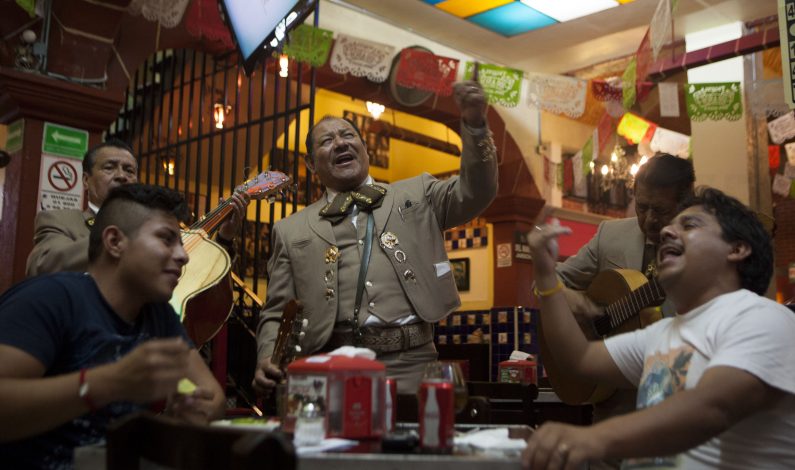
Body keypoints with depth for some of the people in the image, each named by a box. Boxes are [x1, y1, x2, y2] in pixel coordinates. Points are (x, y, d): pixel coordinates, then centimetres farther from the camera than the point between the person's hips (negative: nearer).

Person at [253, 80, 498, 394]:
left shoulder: (415, 194, 17)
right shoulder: (292, 231, 14)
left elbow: (474, 192, 3)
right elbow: (276, 314, 13)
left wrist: (474, 124, -12)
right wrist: (268, 359, -7)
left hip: (410, 362, 0)